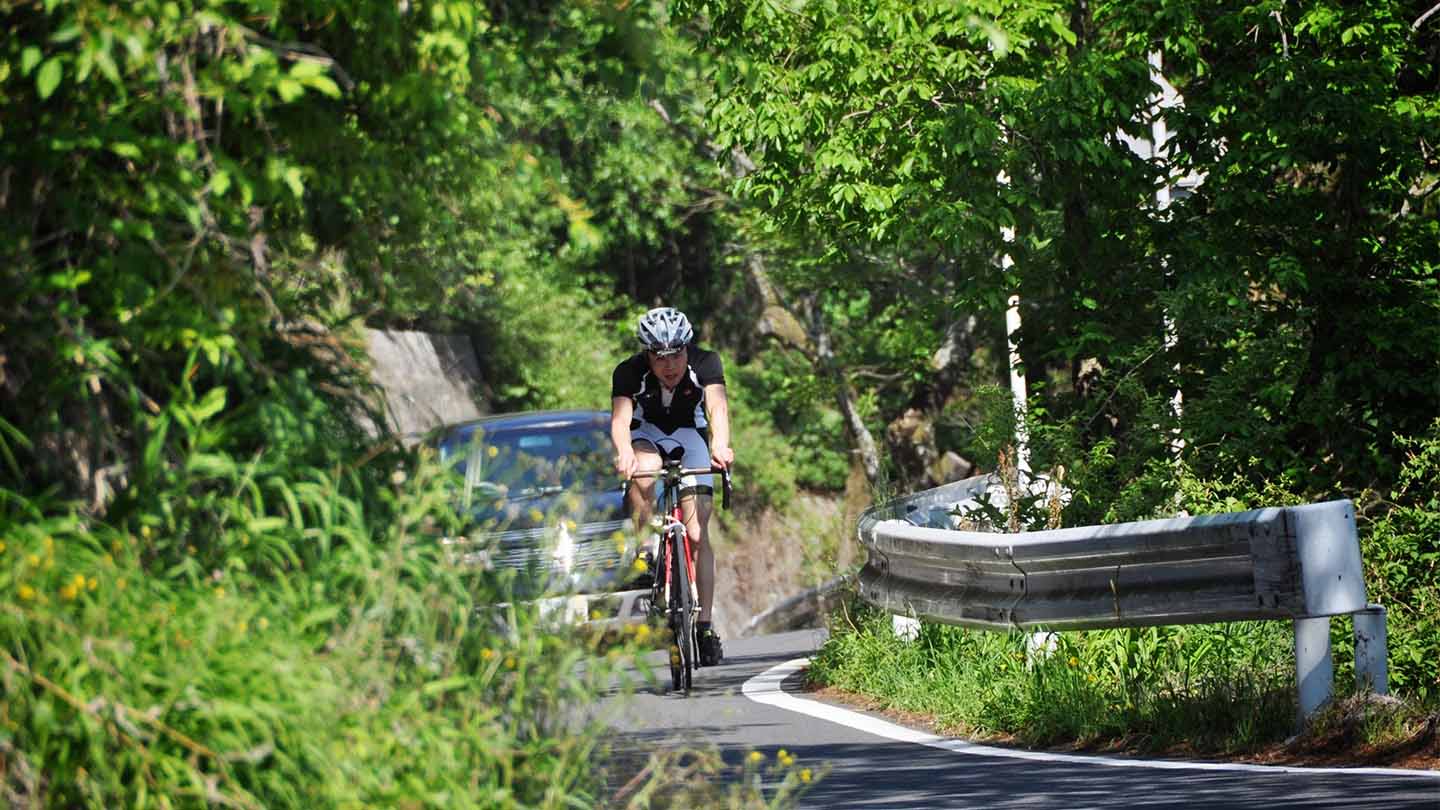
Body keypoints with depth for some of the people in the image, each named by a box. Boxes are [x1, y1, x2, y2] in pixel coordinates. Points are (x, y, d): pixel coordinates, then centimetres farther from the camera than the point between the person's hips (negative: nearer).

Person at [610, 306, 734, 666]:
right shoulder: (629, 372, -27)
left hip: (689, 433, 0)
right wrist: (624, 453, -63)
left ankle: (705, 625, -8)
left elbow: (717, 406, -42)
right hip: (646, 433, 0)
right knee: (642, 476, -38)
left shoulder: (704, 363, -27)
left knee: (697, 532, -11)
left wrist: (720, 444, -63)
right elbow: (620, 418, -40)